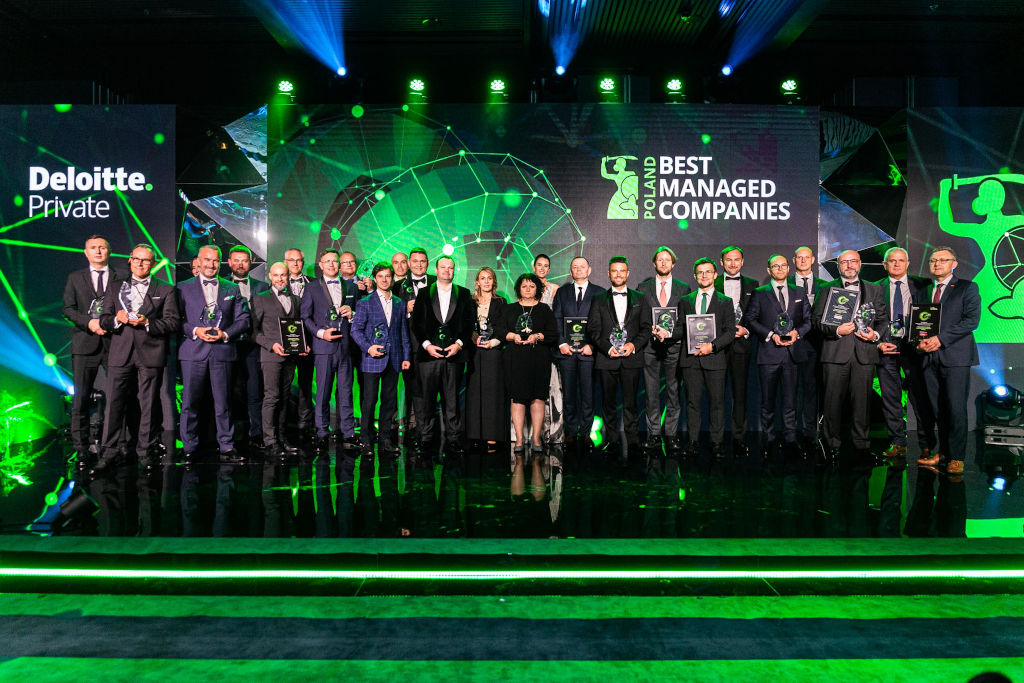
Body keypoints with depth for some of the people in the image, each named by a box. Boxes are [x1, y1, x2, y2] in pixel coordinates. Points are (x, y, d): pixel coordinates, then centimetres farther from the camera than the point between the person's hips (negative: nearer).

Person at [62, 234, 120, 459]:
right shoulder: (75, 278, 14)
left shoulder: (121, 279, 10)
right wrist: (89, 322, -10)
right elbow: (68, 309, 8)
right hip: (85, 344, 1)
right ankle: (81, 446, 7)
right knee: (81, 397, 0)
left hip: (115, 342, -1)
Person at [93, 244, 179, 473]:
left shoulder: (165, 290, 10)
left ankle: (144, 451, 12)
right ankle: (109, 452, 4)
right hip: (120, 353, 2)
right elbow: (103, 320, 12)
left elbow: (173, 323, 0)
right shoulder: (115, 289, 18)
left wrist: (147, 323, -13)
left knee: (148, 405, 2)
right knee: (114, 403, -2)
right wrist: (116, 319, -9)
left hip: (151, 354, -2)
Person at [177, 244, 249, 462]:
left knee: (222, 402, 2)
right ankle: (189, 448, 11)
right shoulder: (184, 288, 10)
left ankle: (226, 447, 10)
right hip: (193, 352, 0)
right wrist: (194, 331, -11)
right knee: (190, 401, 1)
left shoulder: (232, 289, 13)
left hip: (222, 352, 1)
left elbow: (243, 319, 9)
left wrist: (225, 334, -6)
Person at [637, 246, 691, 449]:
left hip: (673, 345, 0)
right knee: (651, 393, 3)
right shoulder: (643, 287, 7)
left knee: (673, 393, 3)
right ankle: (654, 434, 12)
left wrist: (669, 333, -11)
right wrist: (651, 329, -12)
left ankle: (670, 434, 11)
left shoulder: (683, 288, 7)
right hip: (650, 345, 0)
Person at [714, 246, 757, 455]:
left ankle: (739, 439, 7)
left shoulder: (752, 285, 12)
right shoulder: (712, 283, 8)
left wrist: (746, 331, -7)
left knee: (740, 393, 1)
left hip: (741, 344, 1)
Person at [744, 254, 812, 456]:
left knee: (790, 399, 2)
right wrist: (770, 335, -10)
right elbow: (751, 319, 1)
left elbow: (808, 319, 14)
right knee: (768, 400, 3)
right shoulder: (759, 293, 7)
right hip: (768, 353, -2)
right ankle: (768, 440, 11)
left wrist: (797, 332, -6)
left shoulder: (799, 293, 15)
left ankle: (790, 440, 9)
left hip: (792, 353, 2)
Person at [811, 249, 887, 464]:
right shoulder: (827, 289, 11)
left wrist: (876, 335, -6)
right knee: (833, 400, 0)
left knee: (862, 400, 2)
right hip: (835, 353, -1)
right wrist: (837, 330, -13)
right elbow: (817, 320, 4)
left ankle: (861, 444, 12)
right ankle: (832, 444, 10)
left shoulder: (875, 291, 17)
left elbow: (883, 319, 14)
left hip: (864, 353, 1)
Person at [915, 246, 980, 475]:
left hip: (955, 355, -4)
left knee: (956, 408, -7)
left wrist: (940, 339, -15)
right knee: (938, 409, 5)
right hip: (930, 357, 4)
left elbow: (972, 319, -7)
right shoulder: (923, 291, 18)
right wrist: (920, 341, -4)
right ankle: (943, 451, 13)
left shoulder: (967, 288, 4)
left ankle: (957, 457, 0)